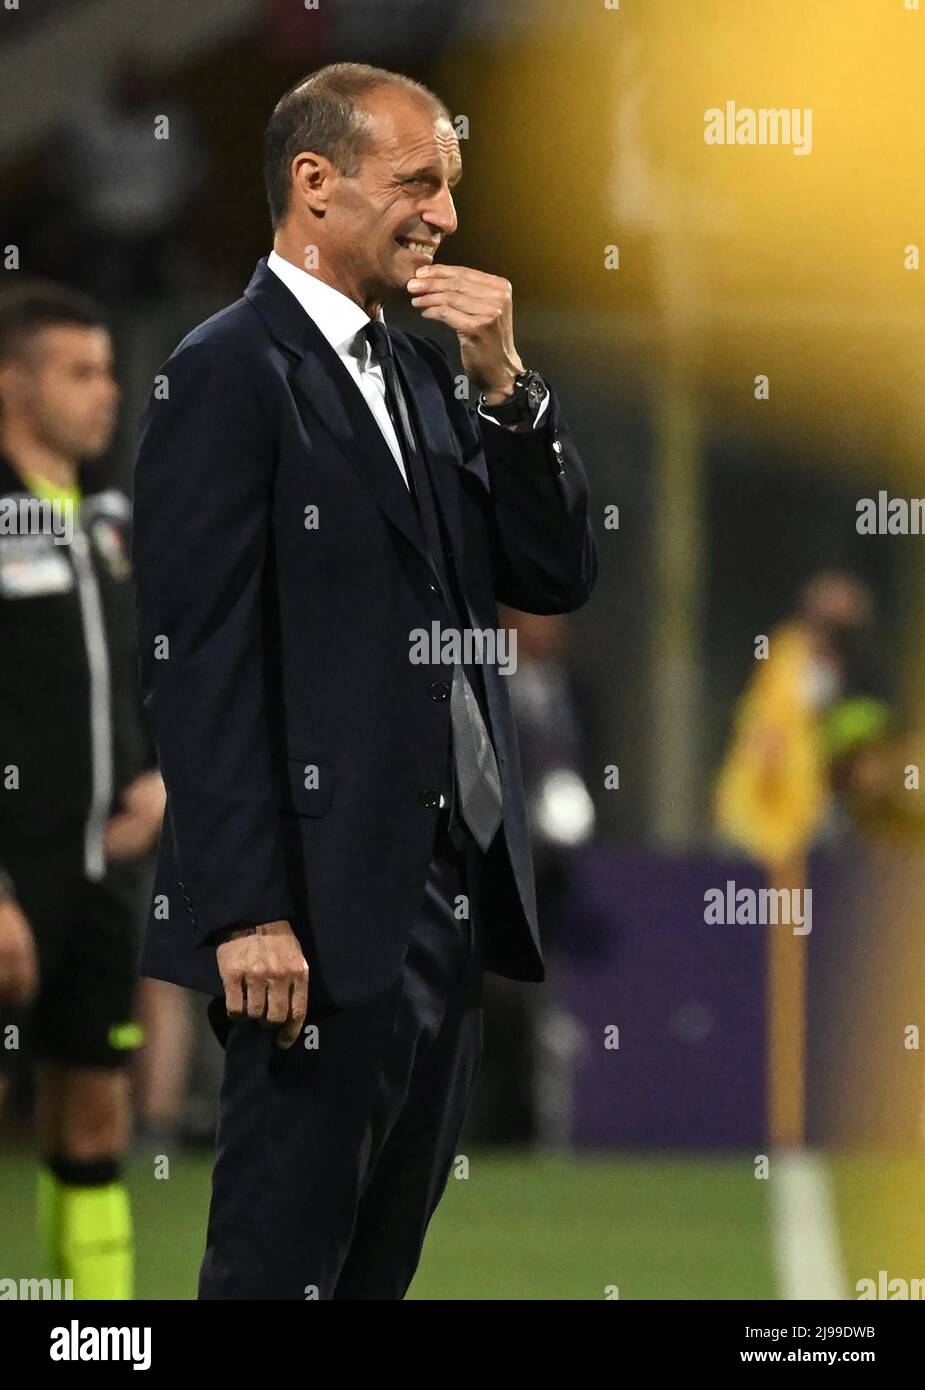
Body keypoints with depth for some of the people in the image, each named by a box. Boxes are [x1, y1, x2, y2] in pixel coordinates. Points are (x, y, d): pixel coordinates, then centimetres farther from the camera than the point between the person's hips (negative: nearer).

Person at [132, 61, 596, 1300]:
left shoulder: (420, 373, 16)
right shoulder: (229, 375, -9)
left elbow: (558, 580, 12)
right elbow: (199, 662, -15)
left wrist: (504, 383, -1)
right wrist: (247, 914, -20)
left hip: (452, 899, 8)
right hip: (326, 913, -8)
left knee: (385, 1256, 11)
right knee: (283, 1263, -4)